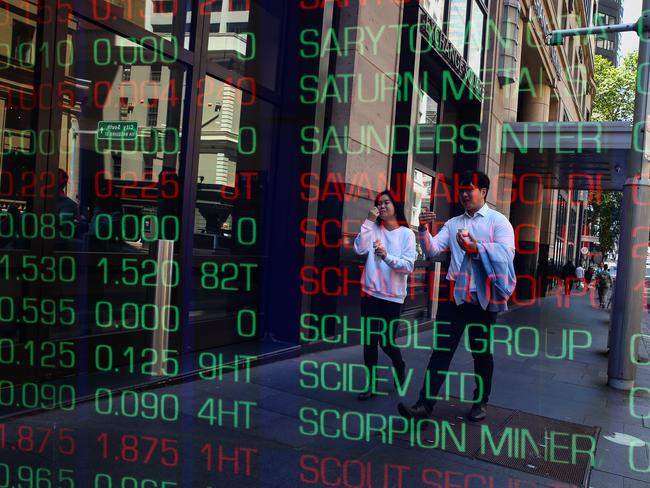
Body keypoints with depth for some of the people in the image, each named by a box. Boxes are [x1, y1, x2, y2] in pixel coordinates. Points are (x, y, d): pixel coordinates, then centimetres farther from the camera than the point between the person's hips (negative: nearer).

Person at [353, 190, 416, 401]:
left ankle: (399, 366, 35)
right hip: (370, 292, 2)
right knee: (370, 340, 4)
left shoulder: (407, 233, -3)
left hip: (393, 296, -2)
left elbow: (409, 265, -11)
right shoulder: (373, 228, 3)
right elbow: (360, 249, -11)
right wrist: (368, 221, -13)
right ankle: (371, 384, 16)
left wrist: (387, 256, -27)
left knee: (387, 342, 3)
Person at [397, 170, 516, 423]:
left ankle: (480, 402, 28)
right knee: (441, 349, -3)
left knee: (481, 351, 11)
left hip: (484, 296, -2)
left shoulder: (498, 220, 0)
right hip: (456, 294, 3)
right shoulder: (453, 223, 11)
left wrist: (476, 247, -28)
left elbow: (507, 253, -14)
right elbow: (432, 250, 1)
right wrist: (423, 229, -16)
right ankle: (425, 403, -4)